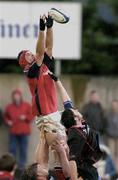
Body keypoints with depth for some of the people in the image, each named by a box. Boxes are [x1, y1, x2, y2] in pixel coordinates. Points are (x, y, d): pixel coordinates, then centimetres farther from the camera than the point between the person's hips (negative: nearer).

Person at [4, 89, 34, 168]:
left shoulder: (27, 106, 4)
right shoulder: (9, 107, 7)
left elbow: (32, 116, 6)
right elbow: (6, 116, 18)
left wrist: (25, 117, -11)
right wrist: (8, 121, -1)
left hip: (24, 132, -1)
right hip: (13, 132, 1)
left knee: (23, 149, -1)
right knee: (12, 149, -1)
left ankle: (21, 165, 4)